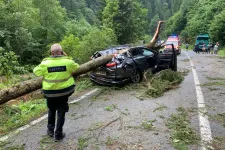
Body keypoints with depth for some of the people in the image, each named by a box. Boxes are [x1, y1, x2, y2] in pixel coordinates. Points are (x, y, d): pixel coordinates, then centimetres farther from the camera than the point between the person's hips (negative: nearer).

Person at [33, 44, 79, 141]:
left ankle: (50, 130, 34)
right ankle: (58, 134, 17)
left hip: (50, 92, 1)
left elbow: (36, 72, 4)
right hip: (64, 91, -1)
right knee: (61, 112, 11)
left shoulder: (45, 63, -12)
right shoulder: (68, 62, -12)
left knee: (51, 111, 24)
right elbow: (76, 67, 8)